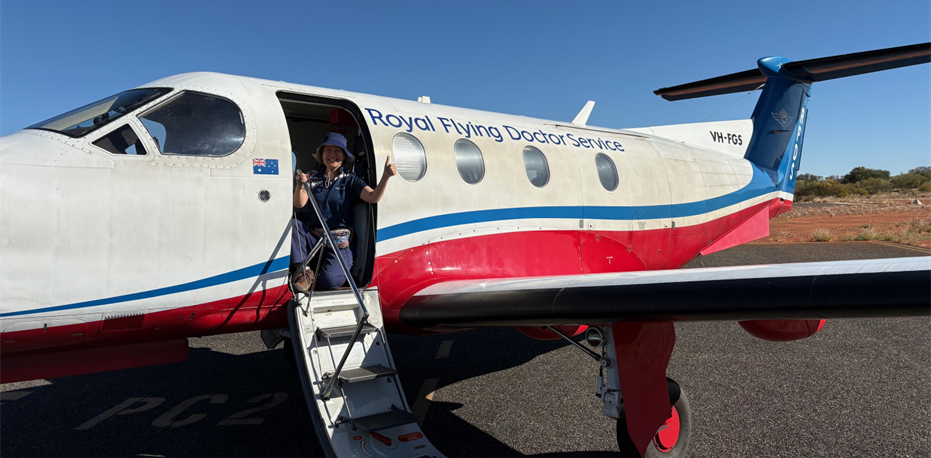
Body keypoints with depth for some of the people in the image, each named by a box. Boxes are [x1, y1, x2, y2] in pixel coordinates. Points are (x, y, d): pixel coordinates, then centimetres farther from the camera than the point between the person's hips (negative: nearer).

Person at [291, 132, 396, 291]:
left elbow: (373, 197, -13)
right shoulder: (312, 177, 8)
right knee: (291, 223, -28)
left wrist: (386, 176, -29)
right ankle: (304, 271, -15)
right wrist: (300, 186, -27)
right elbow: (299, 204, -6)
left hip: (338, 241, -2)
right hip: (312, 236, 2)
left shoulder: (350, 181, 4)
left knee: (330, 281, -26)